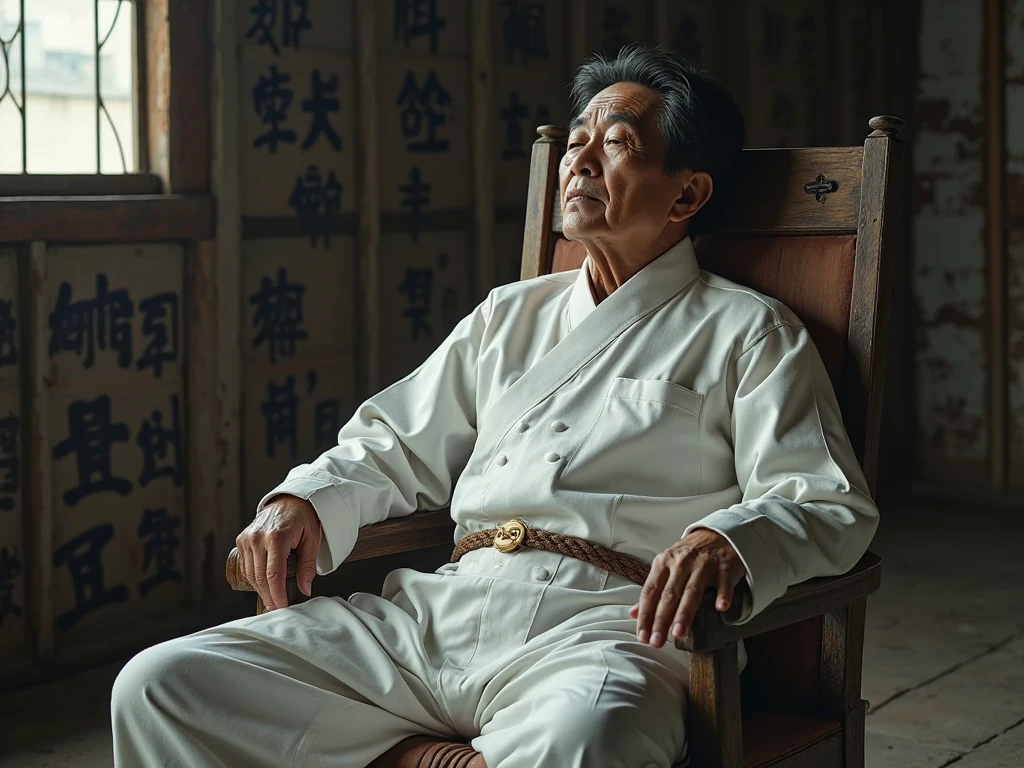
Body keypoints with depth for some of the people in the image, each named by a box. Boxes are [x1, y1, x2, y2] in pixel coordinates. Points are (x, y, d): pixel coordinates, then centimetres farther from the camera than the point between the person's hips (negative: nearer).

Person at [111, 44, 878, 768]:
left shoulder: (745, 332, 10)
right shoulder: (510, 315, 27)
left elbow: (833, 507, 0)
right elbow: (391, 449, 29)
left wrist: (727, 539, -23)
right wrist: (303, 501, 7)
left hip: (599, 625, -5)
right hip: (440, 608, 5)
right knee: (159, 686, -14)